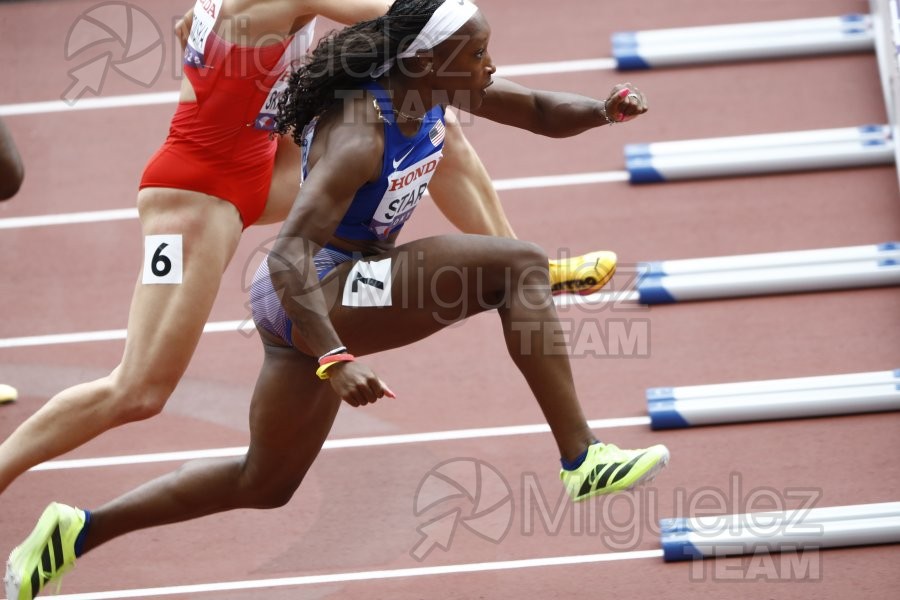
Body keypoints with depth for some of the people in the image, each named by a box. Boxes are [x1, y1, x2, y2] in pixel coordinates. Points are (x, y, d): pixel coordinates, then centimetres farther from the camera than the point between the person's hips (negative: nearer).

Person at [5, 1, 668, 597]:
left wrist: (606, 109, -13)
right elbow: (287, 256, -33)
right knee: (520, 265, -22)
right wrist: (334, 359, -42)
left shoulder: (431, 87, -3)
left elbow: (541, 111, 8)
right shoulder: (359, 134, -28)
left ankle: (80, 531, 25)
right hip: (314, 296, -10)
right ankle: (583, 460, -22)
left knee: (264, 484, 21)